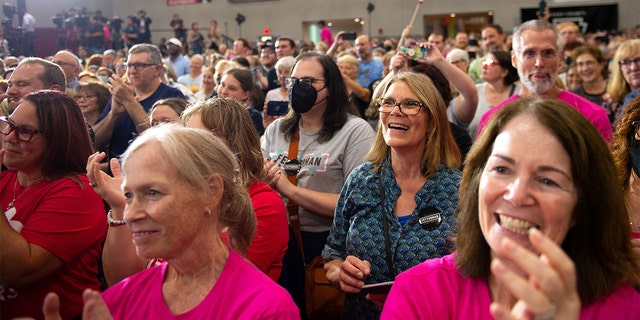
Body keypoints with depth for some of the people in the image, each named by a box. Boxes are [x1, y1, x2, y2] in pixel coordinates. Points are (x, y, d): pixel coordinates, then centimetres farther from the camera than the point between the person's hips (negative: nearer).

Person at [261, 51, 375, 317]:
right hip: (276, 239, 4)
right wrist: (263, 183, -10)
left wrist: (291, 190, -17)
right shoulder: (276, 130, 9)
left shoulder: (356, 131, -8)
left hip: (325, 244, -4)